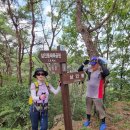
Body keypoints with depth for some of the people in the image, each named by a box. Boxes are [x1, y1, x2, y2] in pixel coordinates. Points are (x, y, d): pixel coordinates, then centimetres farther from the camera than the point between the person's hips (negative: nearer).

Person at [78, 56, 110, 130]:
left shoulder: (101, 71, -18)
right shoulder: (89, 69, -1)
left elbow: (107, 73, -41)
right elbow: (79, 70, 7)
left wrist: (102, 64, -33)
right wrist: (84, 63, -6)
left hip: (97, 95, -6)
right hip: (89, 94, 6)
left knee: (100, 109, 7)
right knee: (88, 107, 20)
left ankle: (103, 123, 28)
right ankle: (88, 120, 41)